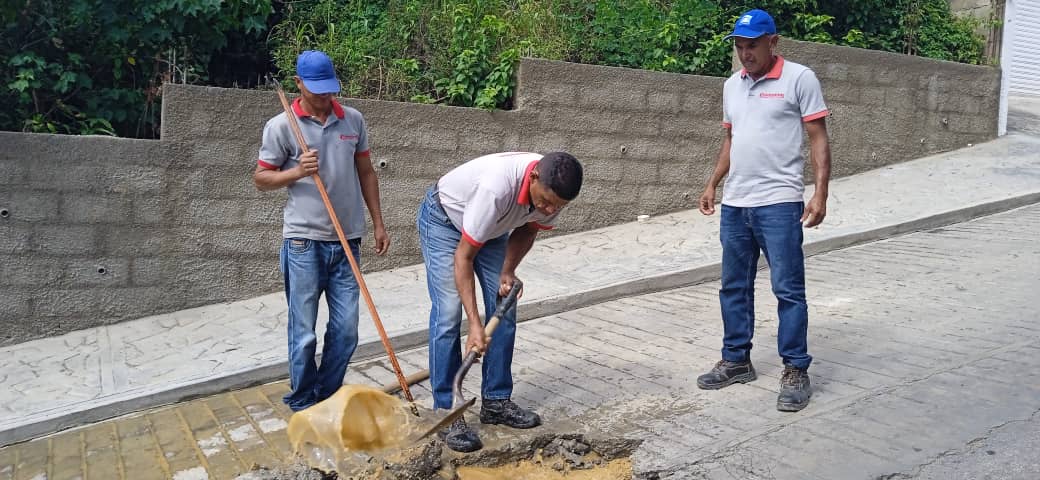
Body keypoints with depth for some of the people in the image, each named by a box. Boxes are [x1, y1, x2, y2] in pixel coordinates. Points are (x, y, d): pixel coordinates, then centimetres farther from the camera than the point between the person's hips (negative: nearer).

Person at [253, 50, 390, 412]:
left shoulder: (353, 120, 8)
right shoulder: (281, 126, -2)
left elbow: (366, 172, 15)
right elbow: (261, 178, 2)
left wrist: (378, 223, 13)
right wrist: (297, 172, -16)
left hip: (347, 241, 4)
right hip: (304, 242, -3)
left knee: (346, 330, 8)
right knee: (304, 331, 4)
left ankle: (328, 397, 25)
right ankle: (303, 402, 21)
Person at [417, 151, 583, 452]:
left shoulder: (553, 189, -24)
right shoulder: (496, 189, -43)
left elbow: (527, 229, -1)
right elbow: (463, 257, -34)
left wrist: (508, 271, -16)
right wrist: (474, 324, -36)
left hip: (492, 228, 6)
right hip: (444, 221, -6)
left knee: (504, 311, 0)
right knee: (448, 314, -15)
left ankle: (496, 403, 12)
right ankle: (446, 414, -7)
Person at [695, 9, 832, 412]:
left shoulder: (799, 78, -5)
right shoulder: (732, 85, 14)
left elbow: (818, 139, -6)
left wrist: (820, 193, -15)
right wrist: (712, 184, 16)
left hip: (780, 204, -6)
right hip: (734, 205, 6)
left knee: (788, 289, -1)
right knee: (734, 287, 12)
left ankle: (796, 371, 9)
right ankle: (736, 361, 24)